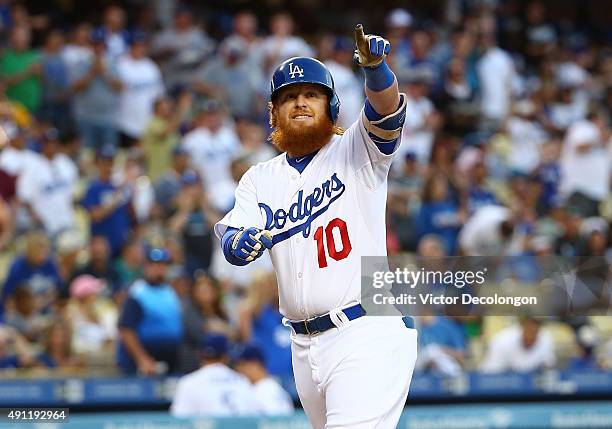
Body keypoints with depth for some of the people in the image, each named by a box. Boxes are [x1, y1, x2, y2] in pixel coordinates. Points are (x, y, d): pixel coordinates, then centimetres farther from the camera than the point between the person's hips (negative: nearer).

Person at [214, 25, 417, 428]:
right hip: (305, 345, 6)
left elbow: (386, 110, -17)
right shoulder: (260, 179, 15)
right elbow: (232, 241, 0)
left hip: (367, 334, -6)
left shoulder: (355, 153, 3)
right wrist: (241, 243, -25)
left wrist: (375, 66, -39)